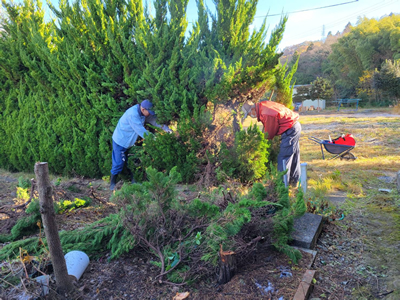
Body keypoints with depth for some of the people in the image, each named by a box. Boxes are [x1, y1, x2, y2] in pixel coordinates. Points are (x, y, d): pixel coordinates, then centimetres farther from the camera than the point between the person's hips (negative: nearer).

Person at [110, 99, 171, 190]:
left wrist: (165, 128, -11)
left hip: (130, 141, 8)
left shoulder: (143, 112, -6)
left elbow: (154, 119, 1)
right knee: (119, 163, 0)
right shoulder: (132, 115, -32)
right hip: (120, 141, -8)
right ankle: (112, 183, 17)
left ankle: (133, 180, 28)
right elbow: (140, 130, -32)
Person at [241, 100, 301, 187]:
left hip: (290, 130, -10)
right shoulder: (262, 105, 0)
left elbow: (269, 133, -14)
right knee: (294, 155, 19)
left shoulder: (267, 114, -28)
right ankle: (294, 180, 34)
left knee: (283, 158, -4)